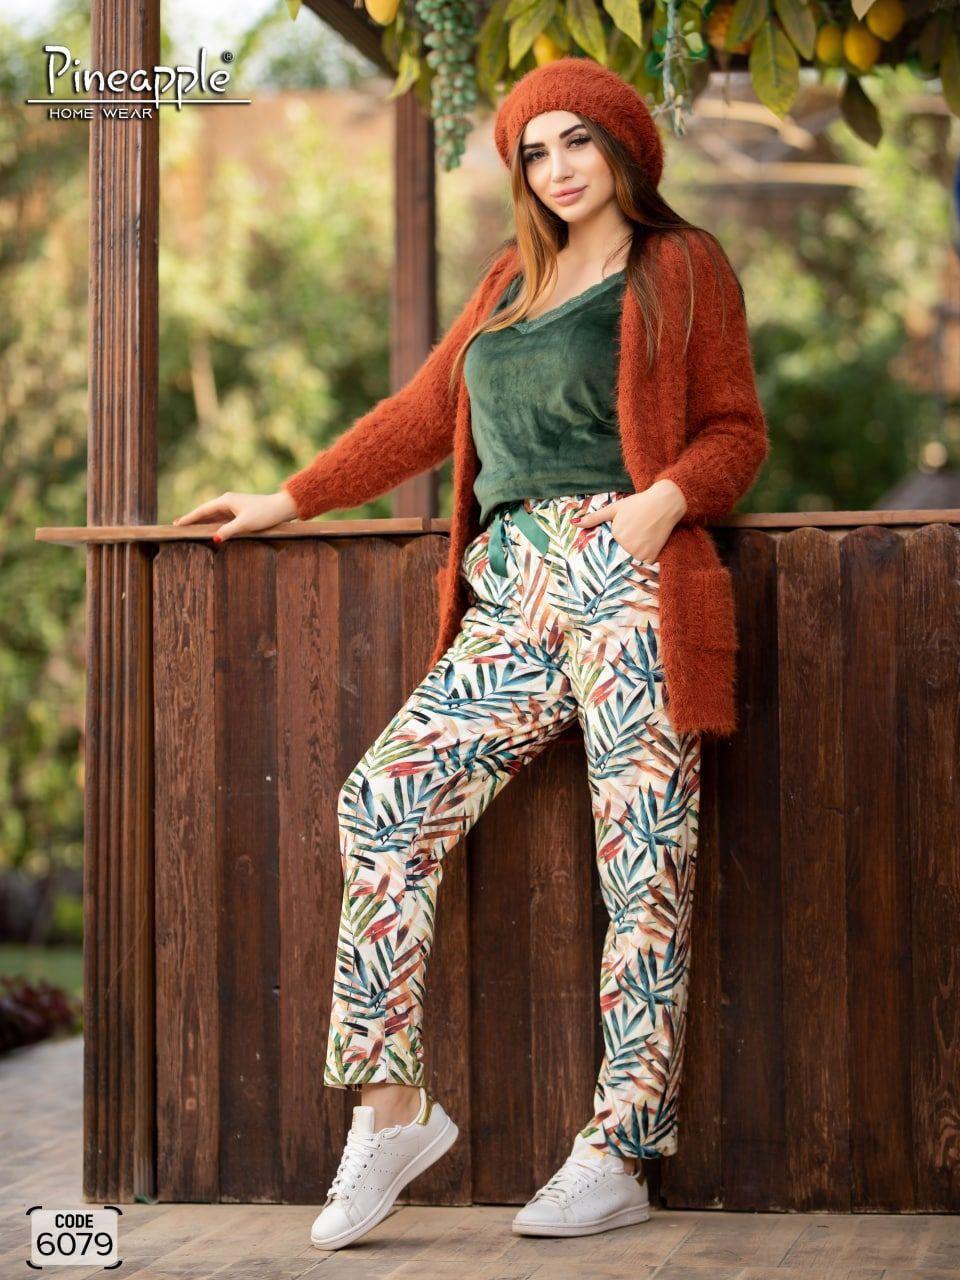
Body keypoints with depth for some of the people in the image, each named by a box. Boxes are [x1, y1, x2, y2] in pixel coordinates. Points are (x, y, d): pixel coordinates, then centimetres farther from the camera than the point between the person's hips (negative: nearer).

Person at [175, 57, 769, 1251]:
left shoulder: (681, 266, 8)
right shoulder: (511, 281, 25)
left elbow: (735, 429, 5)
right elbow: (422, 413, 27)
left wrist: (666, 496, -15)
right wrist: (289, 500, 24)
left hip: (625, 581, -5)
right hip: (514, 600, 6)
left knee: (642, 867, -7)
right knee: (383, 802, -10)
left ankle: (616, 1159, -3)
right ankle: (391, 1108, -5)